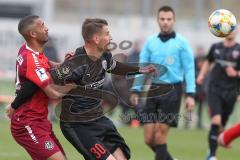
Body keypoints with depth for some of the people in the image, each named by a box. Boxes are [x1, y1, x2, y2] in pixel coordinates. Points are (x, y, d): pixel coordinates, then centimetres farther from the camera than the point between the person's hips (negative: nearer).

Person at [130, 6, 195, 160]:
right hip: (153, 90, 4)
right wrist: (136, 90, 5)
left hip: (172, 91, -4)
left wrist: (191, 95, -11)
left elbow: (189, 69, -3)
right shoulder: (150, 42, 10)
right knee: (149, 138, 0)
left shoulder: (181, 43, 0)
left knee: (160, 135, -9)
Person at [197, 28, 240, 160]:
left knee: (222, 125, 8)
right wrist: (202, 75, 10)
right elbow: (208, 62, 25)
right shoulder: (216, 47, 7)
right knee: (216, 121, -17)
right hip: (214, 89, 0)